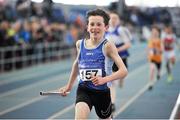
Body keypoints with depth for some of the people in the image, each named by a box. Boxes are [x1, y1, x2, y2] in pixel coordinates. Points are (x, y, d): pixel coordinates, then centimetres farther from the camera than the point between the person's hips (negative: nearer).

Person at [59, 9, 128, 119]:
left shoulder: (107, 46, -13)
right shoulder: (80, 44, 1)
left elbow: (124, 71, -20)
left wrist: (104, 79, -35)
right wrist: (69, 85, 28)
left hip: (102, 92, -2)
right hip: (84, 90, 2)